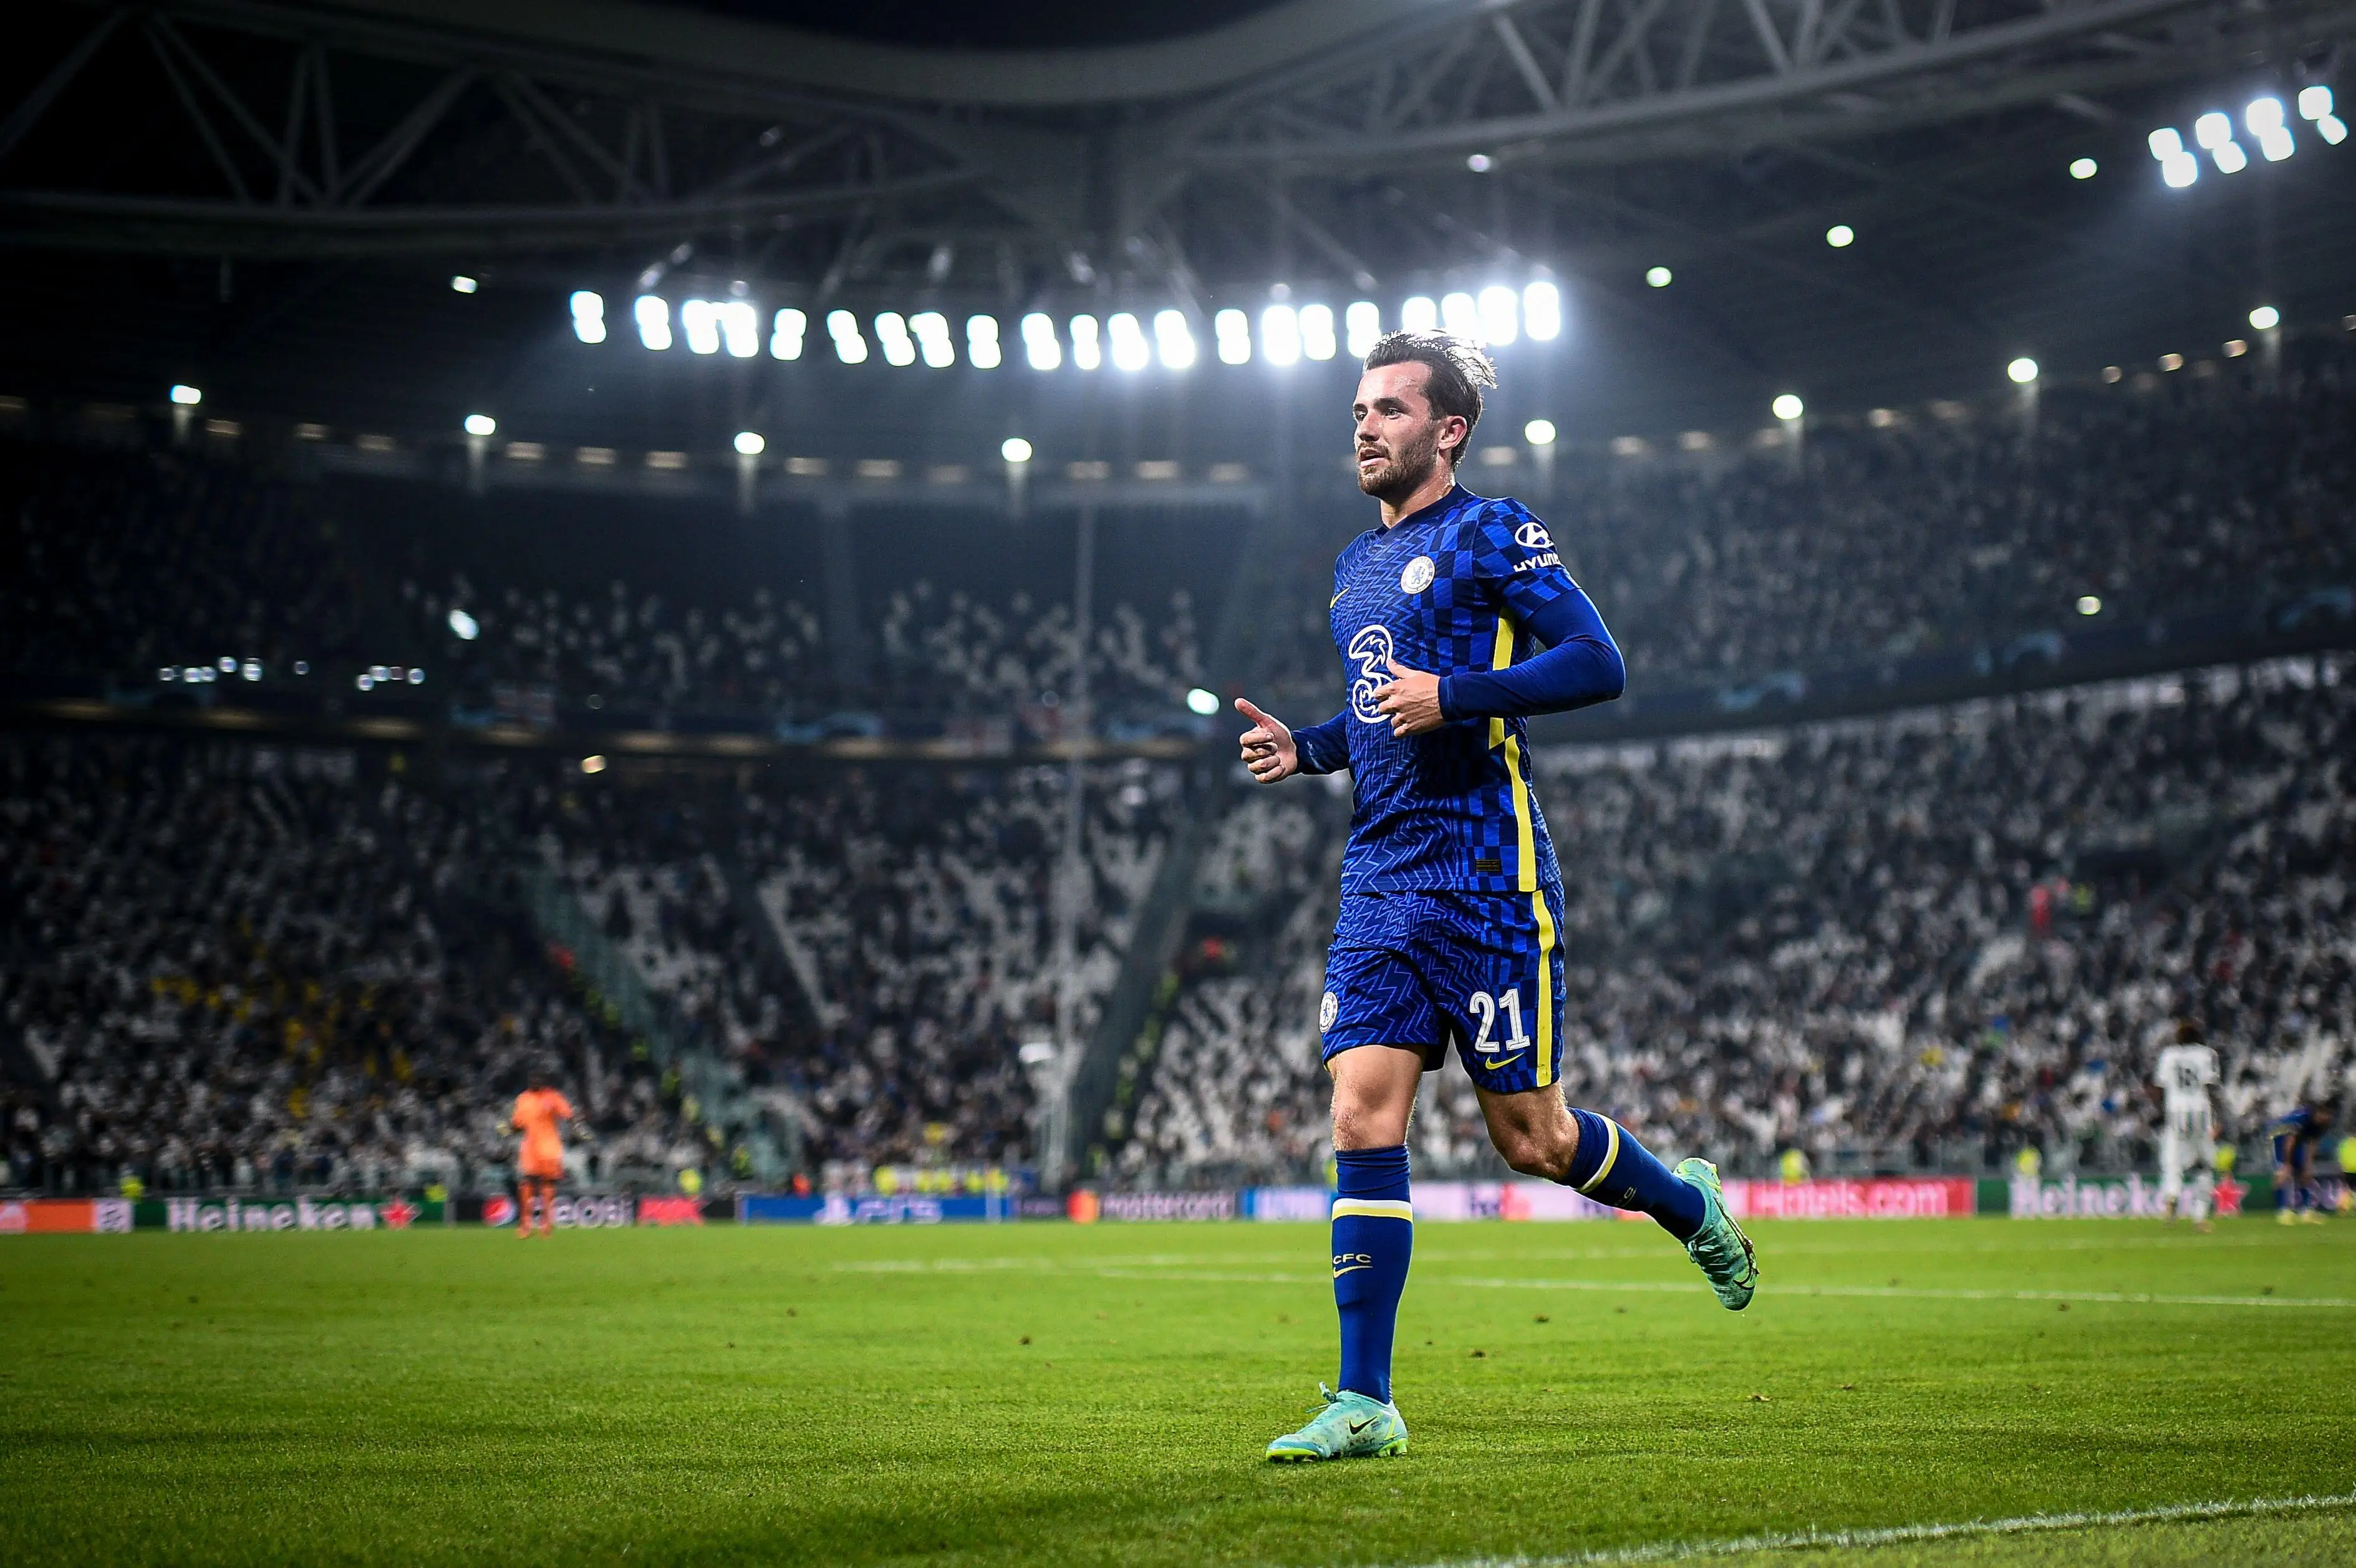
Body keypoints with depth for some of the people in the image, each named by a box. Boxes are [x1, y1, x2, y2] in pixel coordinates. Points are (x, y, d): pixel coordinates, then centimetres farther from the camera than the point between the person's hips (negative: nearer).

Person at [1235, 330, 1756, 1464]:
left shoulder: (1491, 534, -5)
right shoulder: (1358, 565, 18)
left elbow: (1598, 664, -13)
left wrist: (1453, 696, -19)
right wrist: (1305, 748, 11)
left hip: (1484, 876, -7)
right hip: (1379, 877, 7)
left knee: (1529, 1137, 2)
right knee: (1363, 1120, -5)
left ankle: (1691, 1207, 33)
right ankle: (1364, 1405, -5)